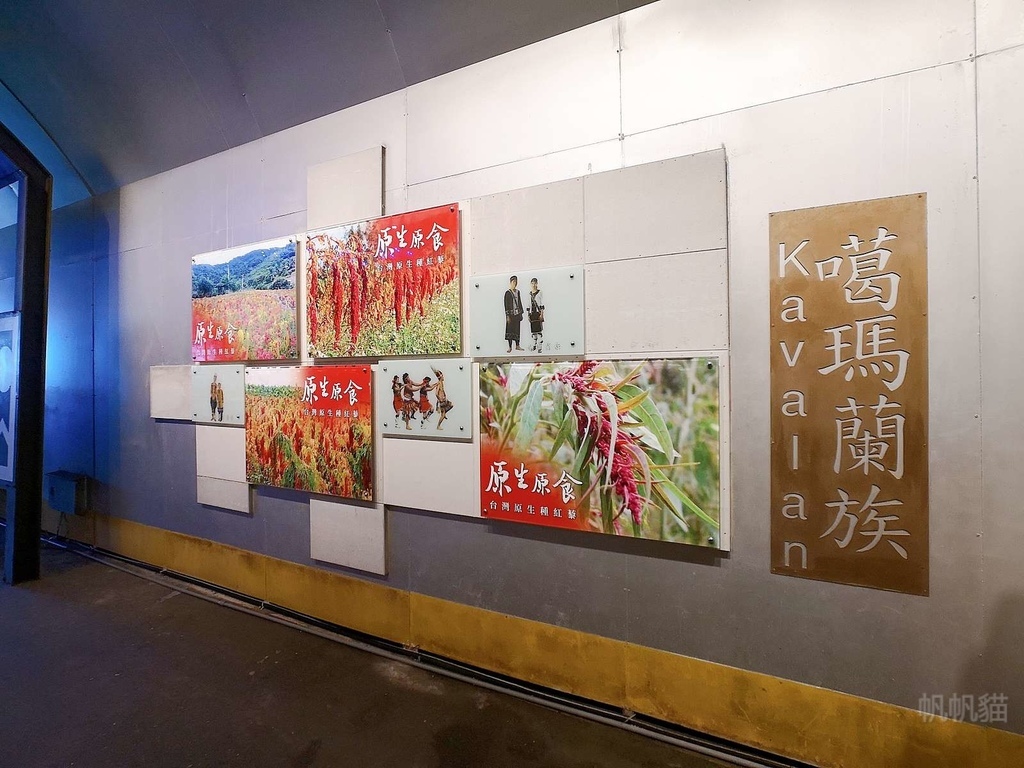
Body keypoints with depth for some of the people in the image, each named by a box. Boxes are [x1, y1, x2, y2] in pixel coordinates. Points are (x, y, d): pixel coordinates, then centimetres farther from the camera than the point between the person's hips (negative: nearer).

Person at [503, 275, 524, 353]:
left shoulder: (517, 292, 11)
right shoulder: (507, 293, -5)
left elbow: (520, 302, 15)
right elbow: (506, 305, -8)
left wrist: (521, 313, 11)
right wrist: (507, 316, -13)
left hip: (517, 313, 5)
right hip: (511, 314, -5)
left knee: (517, 329, 8)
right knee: (510, 330, 0)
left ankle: (517, 345, 15)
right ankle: (510, 347, 5)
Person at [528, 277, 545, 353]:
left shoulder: (540, 293, -2)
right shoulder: (530, 294, 12)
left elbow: (542, 304, -4)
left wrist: (541, 314, -11)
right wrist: (528, 315, 12)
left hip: (538, 313, -5)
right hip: (532, 313, 5)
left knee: (539, 330, -7)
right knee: (533, 330, 8)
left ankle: (540, 346, -7)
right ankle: (535, 345, 18)